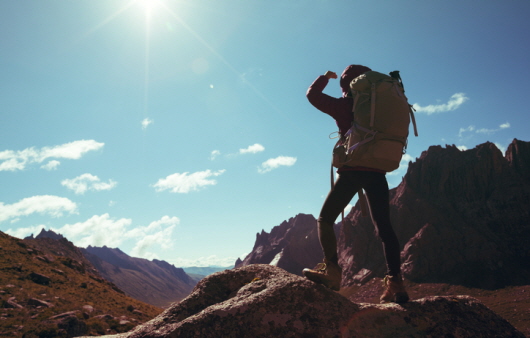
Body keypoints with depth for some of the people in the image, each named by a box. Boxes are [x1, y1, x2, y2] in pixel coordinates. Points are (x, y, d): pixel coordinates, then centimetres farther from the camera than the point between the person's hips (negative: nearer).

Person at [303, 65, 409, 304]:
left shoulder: (343, 105, 2)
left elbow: (313, 94, 9)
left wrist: (326, 77, 24)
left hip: (352, 170, -5)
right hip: (378, 172, 5)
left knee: (325, 219, 7)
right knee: (383, 226, 6)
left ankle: (331, 271, -5)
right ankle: (395, 282, -3)